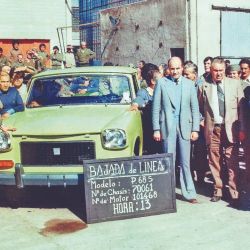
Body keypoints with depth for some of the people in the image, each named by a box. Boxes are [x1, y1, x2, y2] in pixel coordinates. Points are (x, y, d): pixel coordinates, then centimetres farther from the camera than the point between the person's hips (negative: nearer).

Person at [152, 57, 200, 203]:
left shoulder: (189, 84, 7)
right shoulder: (161, 83, 2)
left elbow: (195, 108, 7)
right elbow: (156, 107, 1)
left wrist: (195, 129, 1)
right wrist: (156, 129, -3)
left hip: (185, 126, 1)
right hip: (167, 126, -1)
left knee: (185, 162, 4)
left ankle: (189, 193, 11)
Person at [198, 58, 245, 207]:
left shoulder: (235, 84, 5)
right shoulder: (204, 86, 5)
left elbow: (242, 107, 3)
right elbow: (200, 107, 16)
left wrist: (242, 128, -2)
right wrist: (203, 121, 8)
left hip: (230, 129, -1)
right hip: (212, 129, 1)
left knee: (232, 163, -2)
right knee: (214, 162, 8)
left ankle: (234, 194, 4)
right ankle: (218, 190, 21)